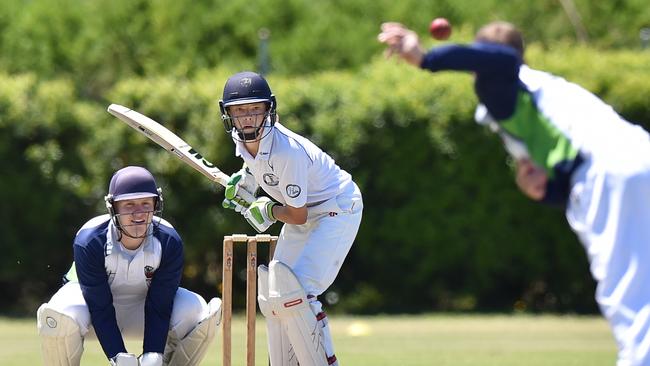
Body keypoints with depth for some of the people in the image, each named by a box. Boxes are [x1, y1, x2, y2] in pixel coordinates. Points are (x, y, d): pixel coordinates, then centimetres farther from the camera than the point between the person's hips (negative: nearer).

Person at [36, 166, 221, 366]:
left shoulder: (169, 242, -22)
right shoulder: (89, 242, -29)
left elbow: (159, 307, -20)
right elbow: (100, 309, -28)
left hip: (143, 307, 2)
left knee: (200, 314, -25)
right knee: (58, 317, -37)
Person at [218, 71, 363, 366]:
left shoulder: (287, 151, -34)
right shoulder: (243, 138, -10)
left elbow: (298, 216, -24)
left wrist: (268, 211, -7)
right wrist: (245, 179, 6)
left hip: (337, 209, -9)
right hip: (305, 211, 9)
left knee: (294, 292, -23)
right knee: (273, 295, 10)